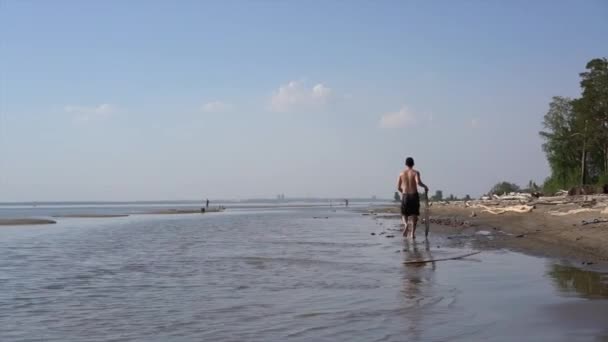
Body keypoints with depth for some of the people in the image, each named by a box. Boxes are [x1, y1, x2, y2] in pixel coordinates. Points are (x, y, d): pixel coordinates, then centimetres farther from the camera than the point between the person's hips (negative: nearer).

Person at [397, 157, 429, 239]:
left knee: (404, 214, 12)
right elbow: (418, 182, -21)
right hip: (414, 195, -1)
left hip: (405, 196, 2)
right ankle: (413, 233, 3)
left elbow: (398, 187, 6)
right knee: (414, 215, 9)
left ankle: (406, 224, -20)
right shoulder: (415, 172, -3)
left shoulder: (401, 173, 5)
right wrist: (425, 186, -3)